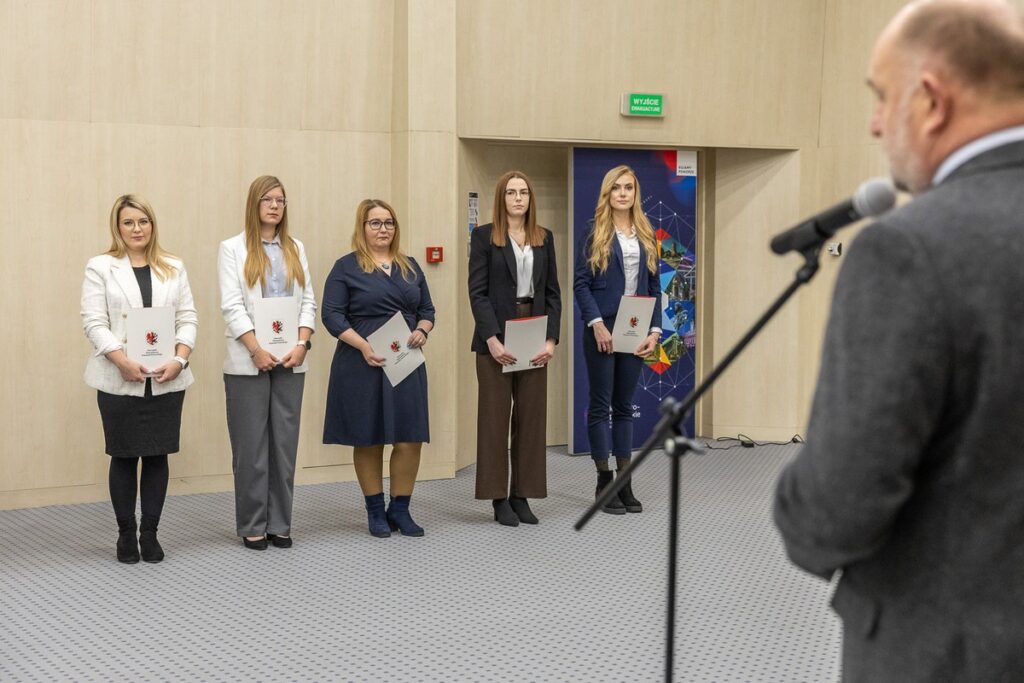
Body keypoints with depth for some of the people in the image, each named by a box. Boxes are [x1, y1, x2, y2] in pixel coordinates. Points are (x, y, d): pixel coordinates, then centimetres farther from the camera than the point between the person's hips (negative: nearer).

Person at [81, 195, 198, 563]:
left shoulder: (173, 268, 11)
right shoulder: (100, 267, 2)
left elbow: (188, 318, 7)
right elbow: (94, 322, -5)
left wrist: (179, 358, -10)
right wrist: (123, 362, -17)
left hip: (166, 379, 2)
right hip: (119, 379, -2)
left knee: (157, 456, 5)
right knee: (124, 457, 4)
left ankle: (150, 533, 15)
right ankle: (126, 534, 15)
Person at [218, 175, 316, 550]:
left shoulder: (295, 249, 12)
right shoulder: (233, 249, 1)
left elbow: (308, 301, 8)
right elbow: (232, 306, -7)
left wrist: (301, 344, -8)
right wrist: (257, 349, -16)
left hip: (290, 362, 4)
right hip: (248, 362, -4)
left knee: (284, 444, 6)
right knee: (251, 446, 1)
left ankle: (279, 523, 14)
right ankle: (252, 526, 9)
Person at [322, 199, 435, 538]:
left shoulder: (410, 267, 14)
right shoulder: (346, 267, -1)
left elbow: (427, 309, 16)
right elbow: (332, 315, -7)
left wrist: (422, 331, -6)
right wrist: (363, 345, -18)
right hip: (363, 367, -4)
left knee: (410, 439, -1)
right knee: (368, 440, 5)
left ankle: (400, 509, 12)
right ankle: (376, 511, 17)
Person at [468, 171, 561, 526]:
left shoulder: (544, 238, 11)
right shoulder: (484, 237, 0)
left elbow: (553, 293, 9)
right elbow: (477, 292, -6)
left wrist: (551, 339, -3)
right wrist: (492, 339, -16)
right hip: (496, 339, -4)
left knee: (531, 417, 4)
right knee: (495, 417, 1)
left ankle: (522, 496, 11)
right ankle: (499, 498, 7)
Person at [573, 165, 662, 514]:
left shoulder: (646, 235, 11)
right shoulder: (594, 233, -1)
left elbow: (654, 286, 11)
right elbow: (581, 283, -6)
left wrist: (655, 330, 2)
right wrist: (596, 324, -16)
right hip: (602, 328, -4)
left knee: (624, 405, 9)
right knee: (600, 404, 2)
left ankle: (625, 482, 13)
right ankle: (603, 482, 8)